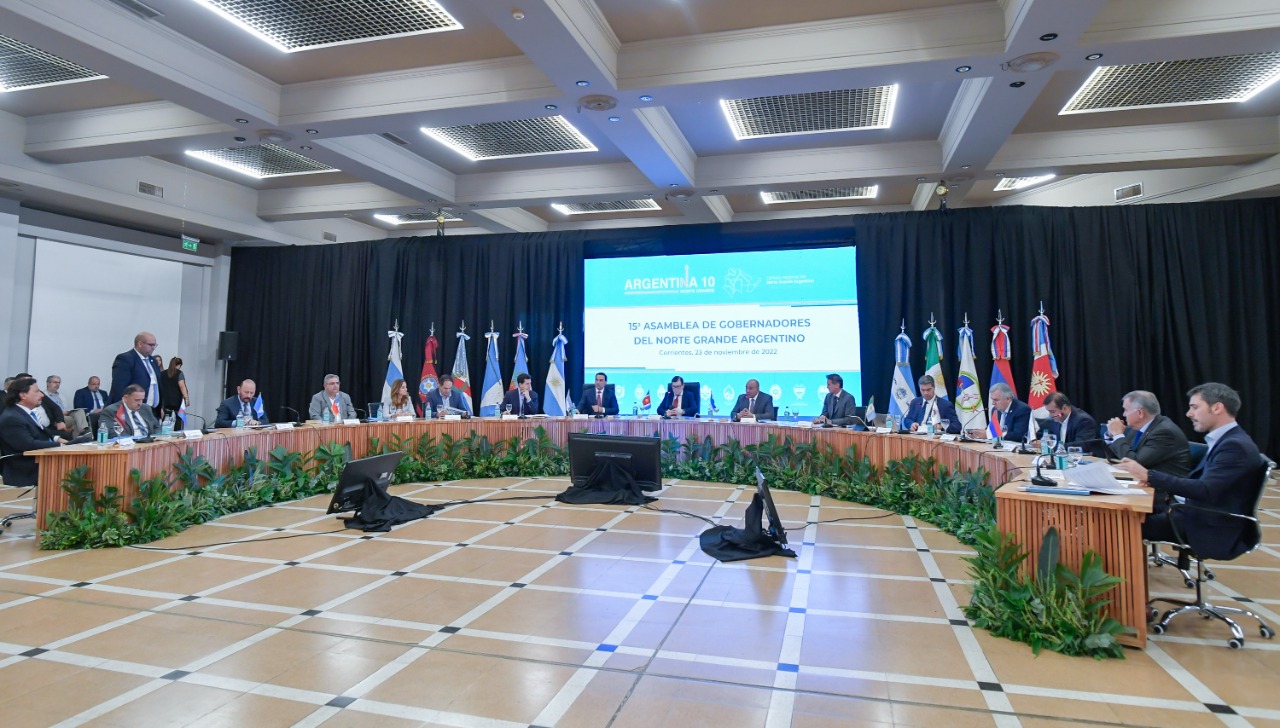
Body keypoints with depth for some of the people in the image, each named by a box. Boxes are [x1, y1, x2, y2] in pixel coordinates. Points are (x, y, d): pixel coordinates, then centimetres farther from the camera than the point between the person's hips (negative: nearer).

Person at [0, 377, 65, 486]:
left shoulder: (25, 412, 11)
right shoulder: (11, 418, -18)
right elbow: (29, 445, -25)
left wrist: (55, 439, 3)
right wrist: (58, 444, -16)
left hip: (38, 466, 9)